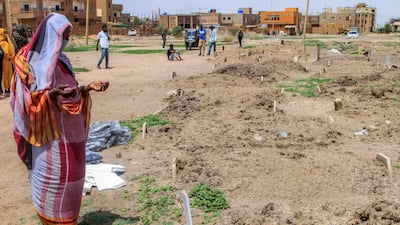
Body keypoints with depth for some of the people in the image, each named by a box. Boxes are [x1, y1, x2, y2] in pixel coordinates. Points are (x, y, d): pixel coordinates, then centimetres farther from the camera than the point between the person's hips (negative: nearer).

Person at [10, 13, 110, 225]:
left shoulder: (61, 60, 9)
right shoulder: (30, 61, -12)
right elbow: (29, 98, -16)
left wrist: (88, 87, 2)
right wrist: (52, 94, -31)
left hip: (68, 131, 8)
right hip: (49, 133, -7)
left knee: (69, 175, 15)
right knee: (52, 179, 2)